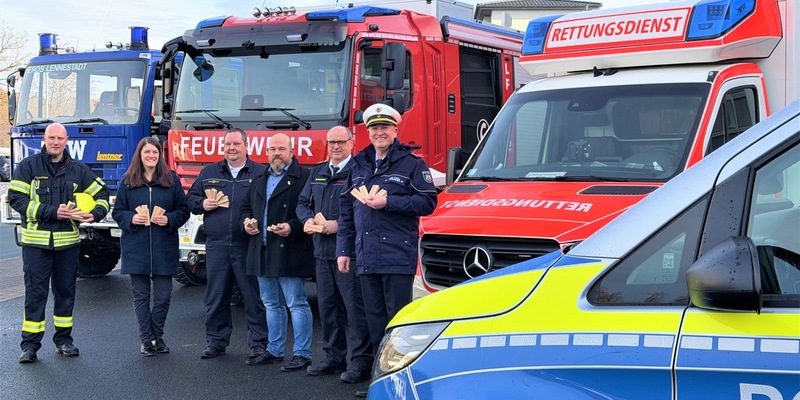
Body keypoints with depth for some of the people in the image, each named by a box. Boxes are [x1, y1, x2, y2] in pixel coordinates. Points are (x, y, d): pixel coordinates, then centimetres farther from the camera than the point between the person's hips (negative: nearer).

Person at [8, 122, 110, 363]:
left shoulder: (78, 170, 7)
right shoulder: (28, 166, -1)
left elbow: (101, 193, 15)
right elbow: (16, 199, -8)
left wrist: (96, 213, -8)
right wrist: (51, 212, -17)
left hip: (68, 242, 3)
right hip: (36, 241, -3)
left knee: (66, 291, 10)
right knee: (35, 293, -1)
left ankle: (63, 340, 21)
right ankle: (30, 344, 5)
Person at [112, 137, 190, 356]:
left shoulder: (172, 180, 5)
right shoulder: (128, 182, 6)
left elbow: (183, 211, 7)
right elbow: (117, 212, 8)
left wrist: (169, 220, -12)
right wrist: (131, 219, -11)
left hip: (164, 249, 0)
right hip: (136, 249, 0)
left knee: (163, 296, 2)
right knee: (141, 296, 5)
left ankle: (157, 337, 20)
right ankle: (146, 340, 13)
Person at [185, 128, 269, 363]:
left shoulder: (260, 173, 5)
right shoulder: (209, 173, 15)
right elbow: (191, 198, 19)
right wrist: (202, 204, -2)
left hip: (248, 245, -3)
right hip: (216, 245, 3)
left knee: (253, 296, -1)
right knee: (216, 296, 9)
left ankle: (259, 344, 5)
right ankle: (216, 341, 20)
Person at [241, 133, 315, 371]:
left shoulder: (303, 178, -6)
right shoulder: (260, 180, 19)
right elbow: (246, 206, 28)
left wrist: (293, 227, -23)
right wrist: (246, 222, 8)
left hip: (289, 252, -8)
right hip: (262, 252, 8)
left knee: (297, 303, -4)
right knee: (271, 304, 16)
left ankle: (302, 354, 1)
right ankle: (274, 350, 26)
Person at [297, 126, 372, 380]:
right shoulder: (318, 172, 18)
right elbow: (303, 203, 24)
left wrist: (339, 225, -20)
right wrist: (307, 220, 3)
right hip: (322, 251, 8)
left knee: (355, 306, -6)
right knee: (327, 306, 13)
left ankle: (361, 361, 0)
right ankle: (334, 357, 24)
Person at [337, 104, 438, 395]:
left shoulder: (412, 164, 0)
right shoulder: (359, 166, 17)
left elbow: (427, 202, -9)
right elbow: (346, 210, 19)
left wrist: (388, 202, -15)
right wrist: (343, 250, 14)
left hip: (399, 256, -6)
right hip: (366, 257, 6)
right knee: (374, 319, 10)